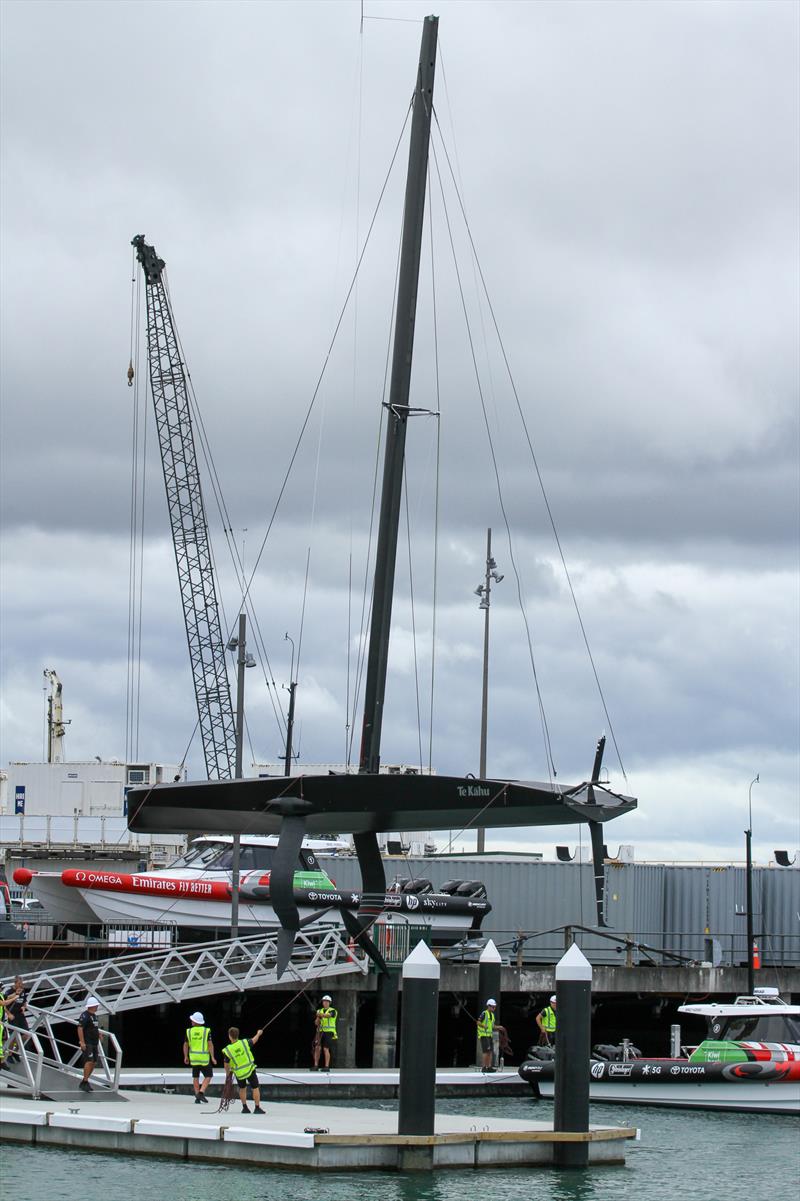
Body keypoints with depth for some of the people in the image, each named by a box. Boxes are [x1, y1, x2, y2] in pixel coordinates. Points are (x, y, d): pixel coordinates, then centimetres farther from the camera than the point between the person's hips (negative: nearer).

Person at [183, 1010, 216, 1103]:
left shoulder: (189, 1031, 0)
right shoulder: (206, 1031, -8)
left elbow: (186, 1045, 7)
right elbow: (210, 1045, -13)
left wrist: (186, 1056, 19)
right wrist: (212, 1057, -8)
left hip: (193, 1058, 3)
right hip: (204, 1057, -3)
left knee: (196, 1077, 12)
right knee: (208, 1076, 6)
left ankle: (197, 1097, 11)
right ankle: (201, 1092, -11)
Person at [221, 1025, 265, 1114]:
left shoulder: (227, 1050, -16)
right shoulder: (244, 1043, -14)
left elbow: (226, 1065, -6)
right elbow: (254, 1040, 9)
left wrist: (228, 1074, 14)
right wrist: (258, 1034, 30)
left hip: (239, 1073, 1)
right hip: (250, 1069, -1)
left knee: (242, 1088, 23)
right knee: (255, 1088, 9)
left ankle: (245, 1107, 24)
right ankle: (257, 1108, 8)